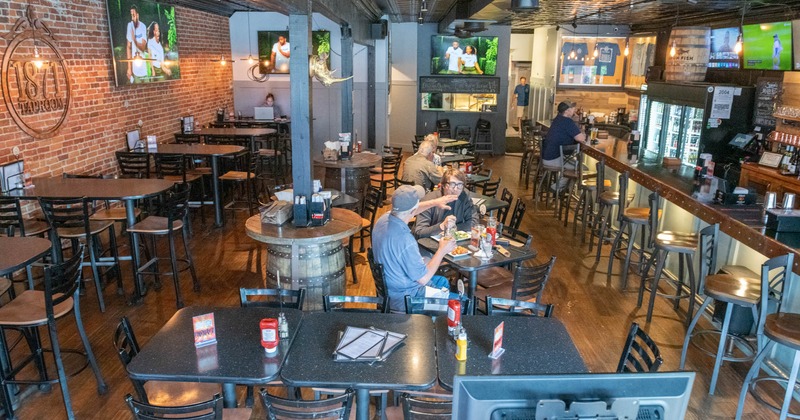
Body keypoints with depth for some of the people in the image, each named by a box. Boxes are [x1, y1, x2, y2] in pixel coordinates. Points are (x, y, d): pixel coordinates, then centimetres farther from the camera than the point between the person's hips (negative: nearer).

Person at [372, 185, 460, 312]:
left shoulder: (384, 218, -11)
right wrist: (442, 251, -14)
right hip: (404, 299, -9)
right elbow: (423, 279, -24)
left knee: (442, 281, 30)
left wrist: (435, 202, 13)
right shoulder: (405, 241, -36)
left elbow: (408, 211, 14)